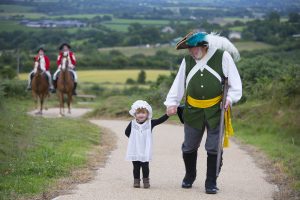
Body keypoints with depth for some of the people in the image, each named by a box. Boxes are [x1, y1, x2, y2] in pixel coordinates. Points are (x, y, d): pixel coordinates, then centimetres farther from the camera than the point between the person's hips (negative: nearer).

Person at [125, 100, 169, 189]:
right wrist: (133, 138, -2)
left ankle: (146, 180, 15)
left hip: (145, 151, -1)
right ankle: (136, 180, 19)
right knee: (136, 166, 8)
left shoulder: (150, 123, -3)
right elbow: (127, 132, 10)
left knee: (145, 166, 2)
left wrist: (168, 114, -21)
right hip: (135, 150, 1)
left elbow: (161, 120, -9)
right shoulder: (132, 124, -2)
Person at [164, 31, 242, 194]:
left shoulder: (223, 56, -7)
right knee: (189, 147, 12)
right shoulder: (187, 61, 5)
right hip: (193, 112, 4)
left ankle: (211, 183, 10)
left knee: (213, 148, -2)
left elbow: (235, 82, -2)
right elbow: (179, 83, 9)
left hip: (216, 111, -4)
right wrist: (172, 102, 0)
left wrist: (230, 97, -14)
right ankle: (189, 176, 35)